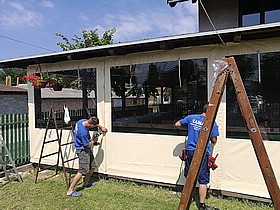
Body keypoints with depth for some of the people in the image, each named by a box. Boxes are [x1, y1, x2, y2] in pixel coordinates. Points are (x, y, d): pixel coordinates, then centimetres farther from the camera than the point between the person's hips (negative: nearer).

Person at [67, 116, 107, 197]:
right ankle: (70, 191, 0)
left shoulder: (83, 120, -8)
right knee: (82, 171, -9)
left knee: (92, 166, 18)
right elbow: (87, 145, -20)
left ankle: (86, 183, 36)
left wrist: (101, 127, 7)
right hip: (83, 151, -10)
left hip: (87, 150, 10)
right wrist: (94, 140, -3)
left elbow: (95, 124, 15)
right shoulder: (83, 132, -34)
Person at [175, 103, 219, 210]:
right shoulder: (212, 123, -6)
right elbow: (214, 141, -2)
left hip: (190, 151, 4)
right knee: (203, 180, 5)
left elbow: (177, 124, 11)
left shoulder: (191, 118, 3)